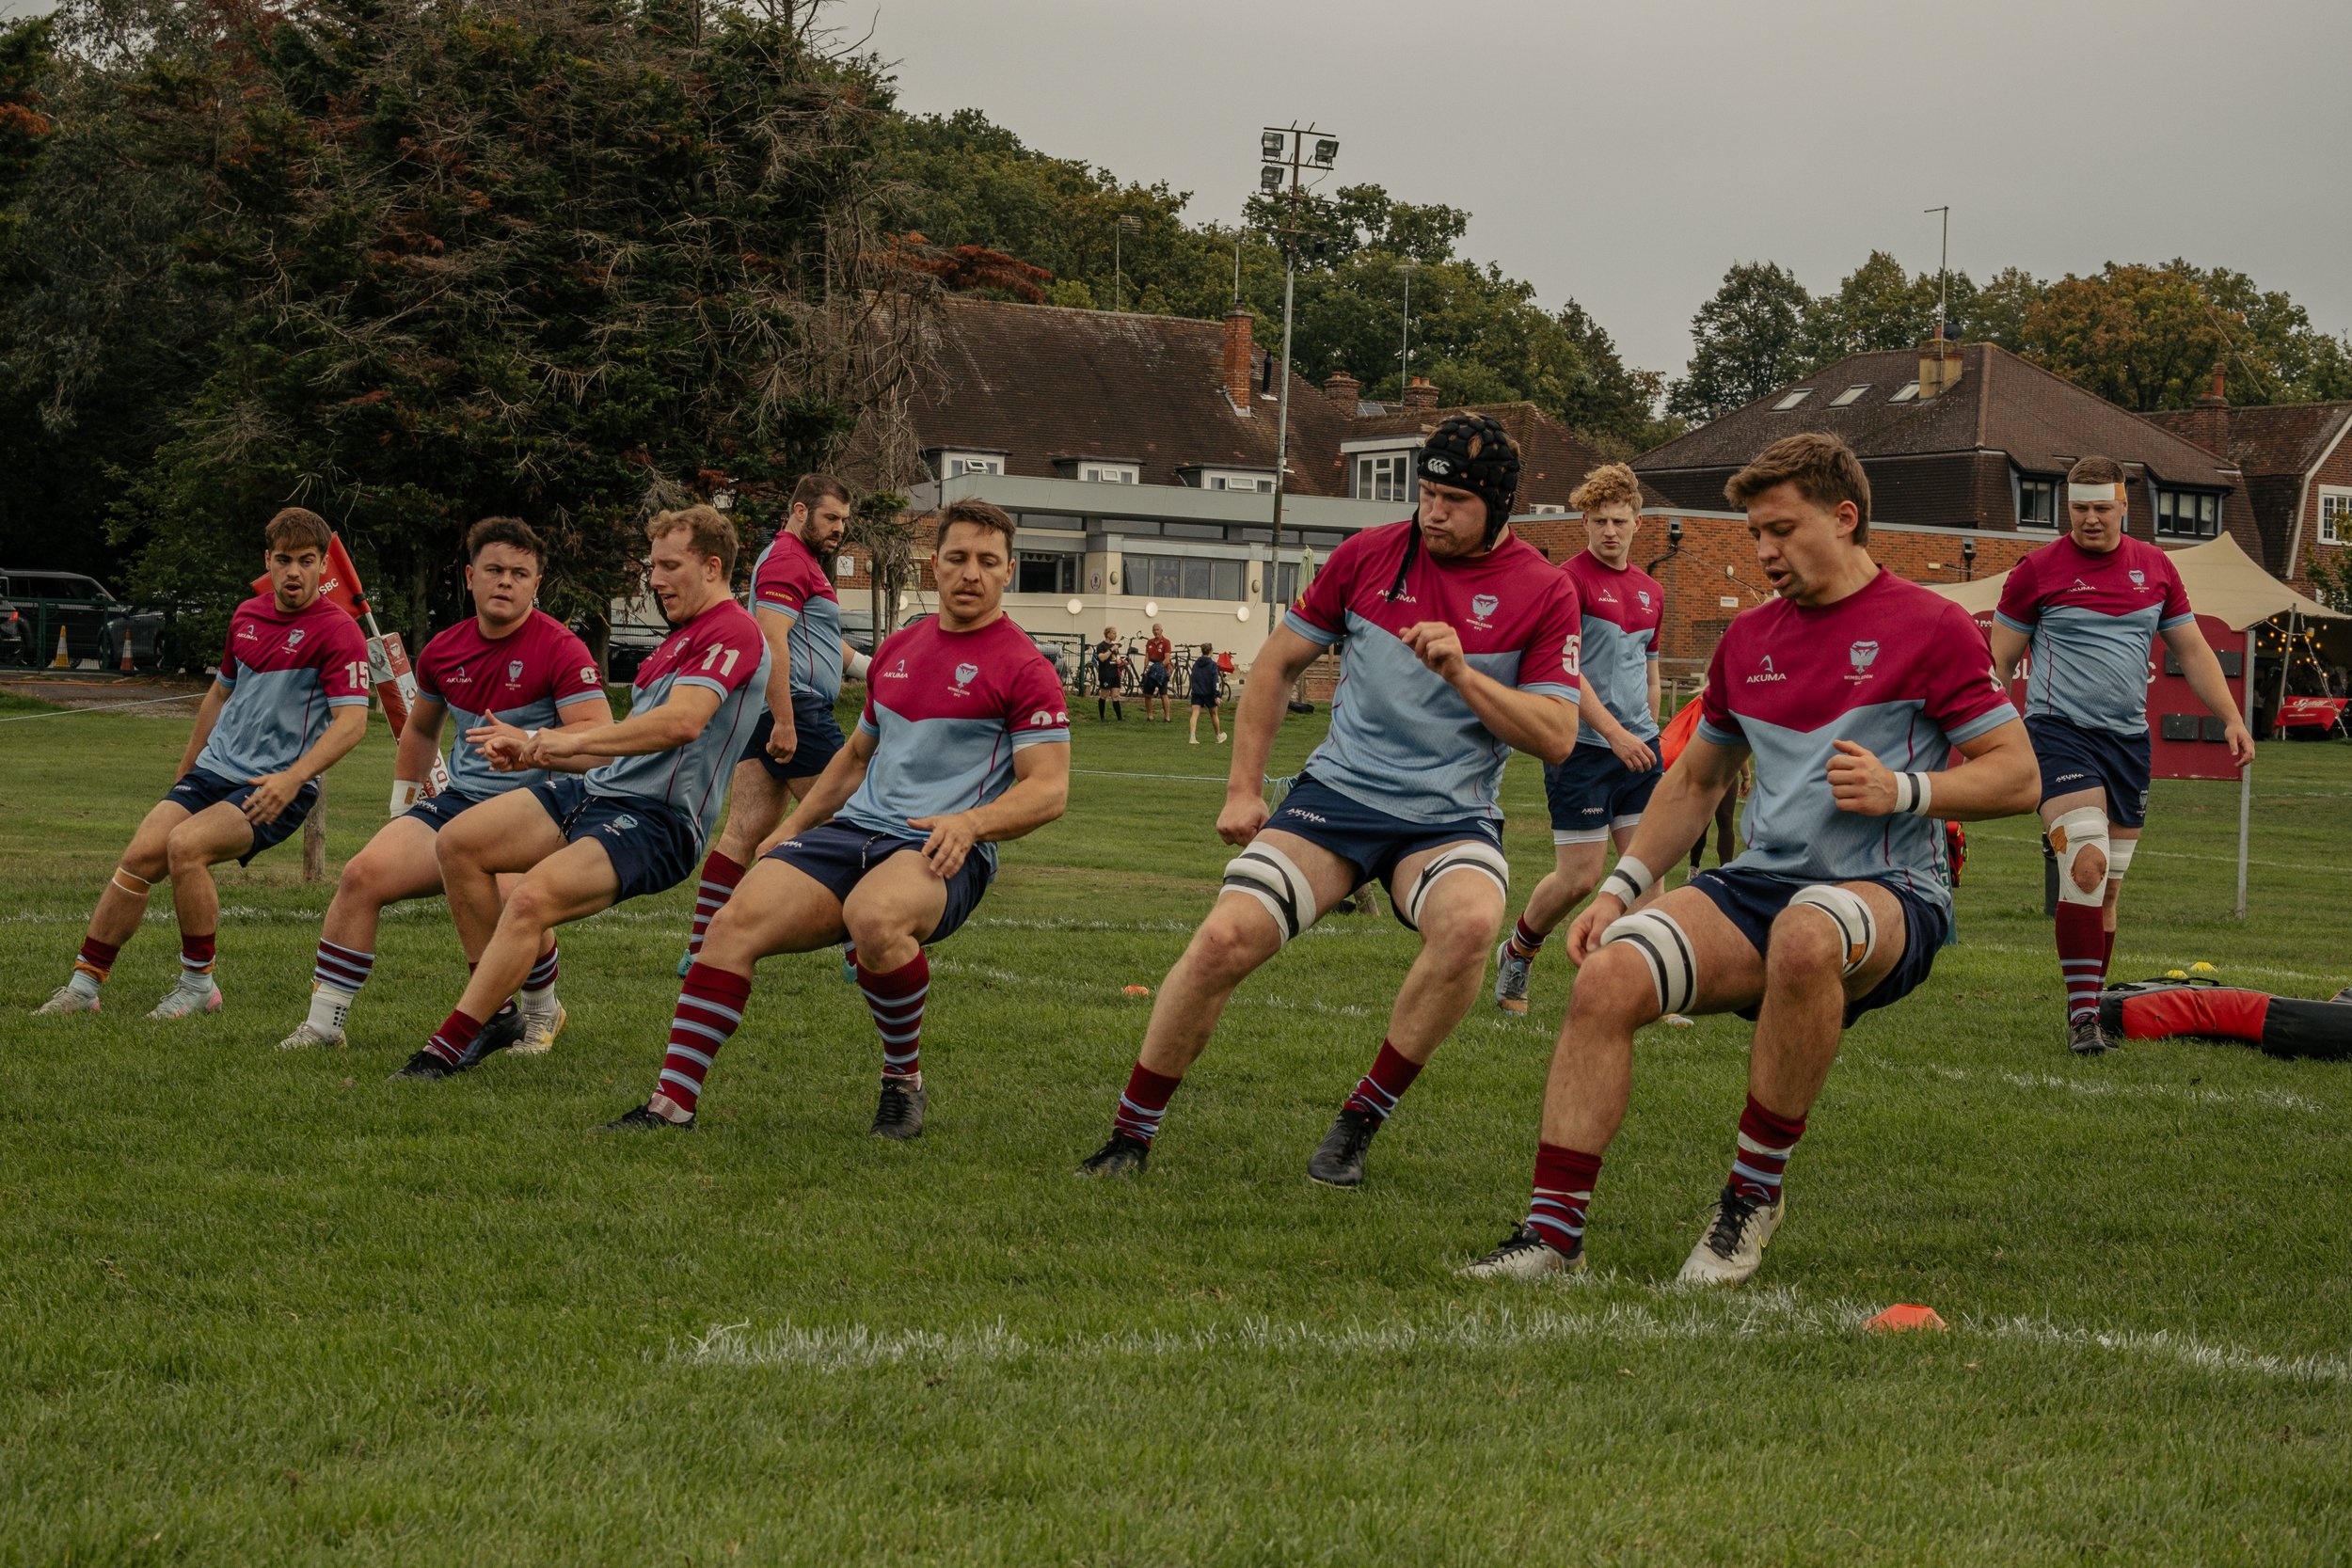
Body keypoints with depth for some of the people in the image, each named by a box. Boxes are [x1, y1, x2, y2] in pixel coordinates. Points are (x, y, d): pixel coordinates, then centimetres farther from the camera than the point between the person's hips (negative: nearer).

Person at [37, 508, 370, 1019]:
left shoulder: (337, 631, -10)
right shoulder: (246, 616, 13)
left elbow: (351, 722, -19)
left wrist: (292, 778, -31)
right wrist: (183, 773, 30)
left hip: (277, 788, -6)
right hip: (215, 768, 7)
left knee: (186, 844, -28)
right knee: (141, 855, -11)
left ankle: (198, 984, -13)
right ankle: (84, 986, -3)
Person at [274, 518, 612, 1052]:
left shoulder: (559, 649, -11)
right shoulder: (444, 651, 9)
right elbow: (420, 729, 28)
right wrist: (402, 803, 26)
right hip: (458, 802, 6)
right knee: (362, 875, -12)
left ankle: (542, 1010, -1)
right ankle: (324, 1024, -2)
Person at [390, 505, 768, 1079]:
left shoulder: (733, 633, -10)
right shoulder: (680, 640, 25)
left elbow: (682, 722, -27)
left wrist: (576, 741, -27)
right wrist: (534, 747, 18)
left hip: (656, 820, -11)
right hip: (597, 792, 11)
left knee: (532, 899, -29)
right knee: (459, 841, 0)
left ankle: (450, 1047, -25)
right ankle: (495, 1010, 6)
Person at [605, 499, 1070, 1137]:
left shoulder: (1023, 667, -2)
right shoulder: (897, 649, 19)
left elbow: (1049, 789, -7)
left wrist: (971, 823, -23)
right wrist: (792, 827, 26)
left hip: (942, 850, -6)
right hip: (858, 826, 6)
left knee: (874, 916, -39)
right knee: (737, 921, -16)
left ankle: (904, 1080, -14)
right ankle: (671, 1103, -15)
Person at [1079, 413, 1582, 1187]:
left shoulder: (1543, 593, -3)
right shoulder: (1369, 555, 3)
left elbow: (1557, 737, -7)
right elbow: (1278, 661, 13)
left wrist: (1461, 673, -19)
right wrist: (1244, 788, 9)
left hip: (1451, 819, -2)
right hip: (1338, 794, 2)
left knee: (1470, 923, -35)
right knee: (1224, 939, -18)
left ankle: (1359, 1123, -17)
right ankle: (1130, 1136, -1)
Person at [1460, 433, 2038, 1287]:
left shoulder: (1929, 628, -1)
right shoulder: (1748, 638, 17)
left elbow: (2017, 775, -3)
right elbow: (1696, 779, 28)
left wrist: (1902, 790, -18)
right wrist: (1620, 888, 16)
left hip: (1889, 895, -5)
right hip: (1760, 883, 5)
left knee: (1806, 935, -42)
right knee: (1606, 977, -22)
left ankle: (1754, 1193, -25)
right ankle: (1554, 1229, -22)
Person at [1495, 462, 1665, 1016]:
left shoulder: (1651, 592, 13)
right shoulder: (1571, 581, -9)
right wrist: (1614, 732, -21)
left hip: (1638, 747, 6)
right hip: (1583, 748, -6)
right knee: (1579, 876, -4)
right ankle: (1517, 954, 21)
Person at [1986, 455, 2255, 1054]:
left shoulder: (2155, 567, 9)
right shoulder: (2038, 570, -2)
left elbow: (2192, 650, 16)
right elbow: (1999, 661, 4)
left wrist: (2231, 718, 7)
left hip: (2129, 737, 5)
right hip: (2060, 731, -5)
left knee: (2108, 885, 7)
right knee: (2087, 862, -22)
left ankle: (2091, 1011, 17)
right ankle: (2082, 1012, -21)